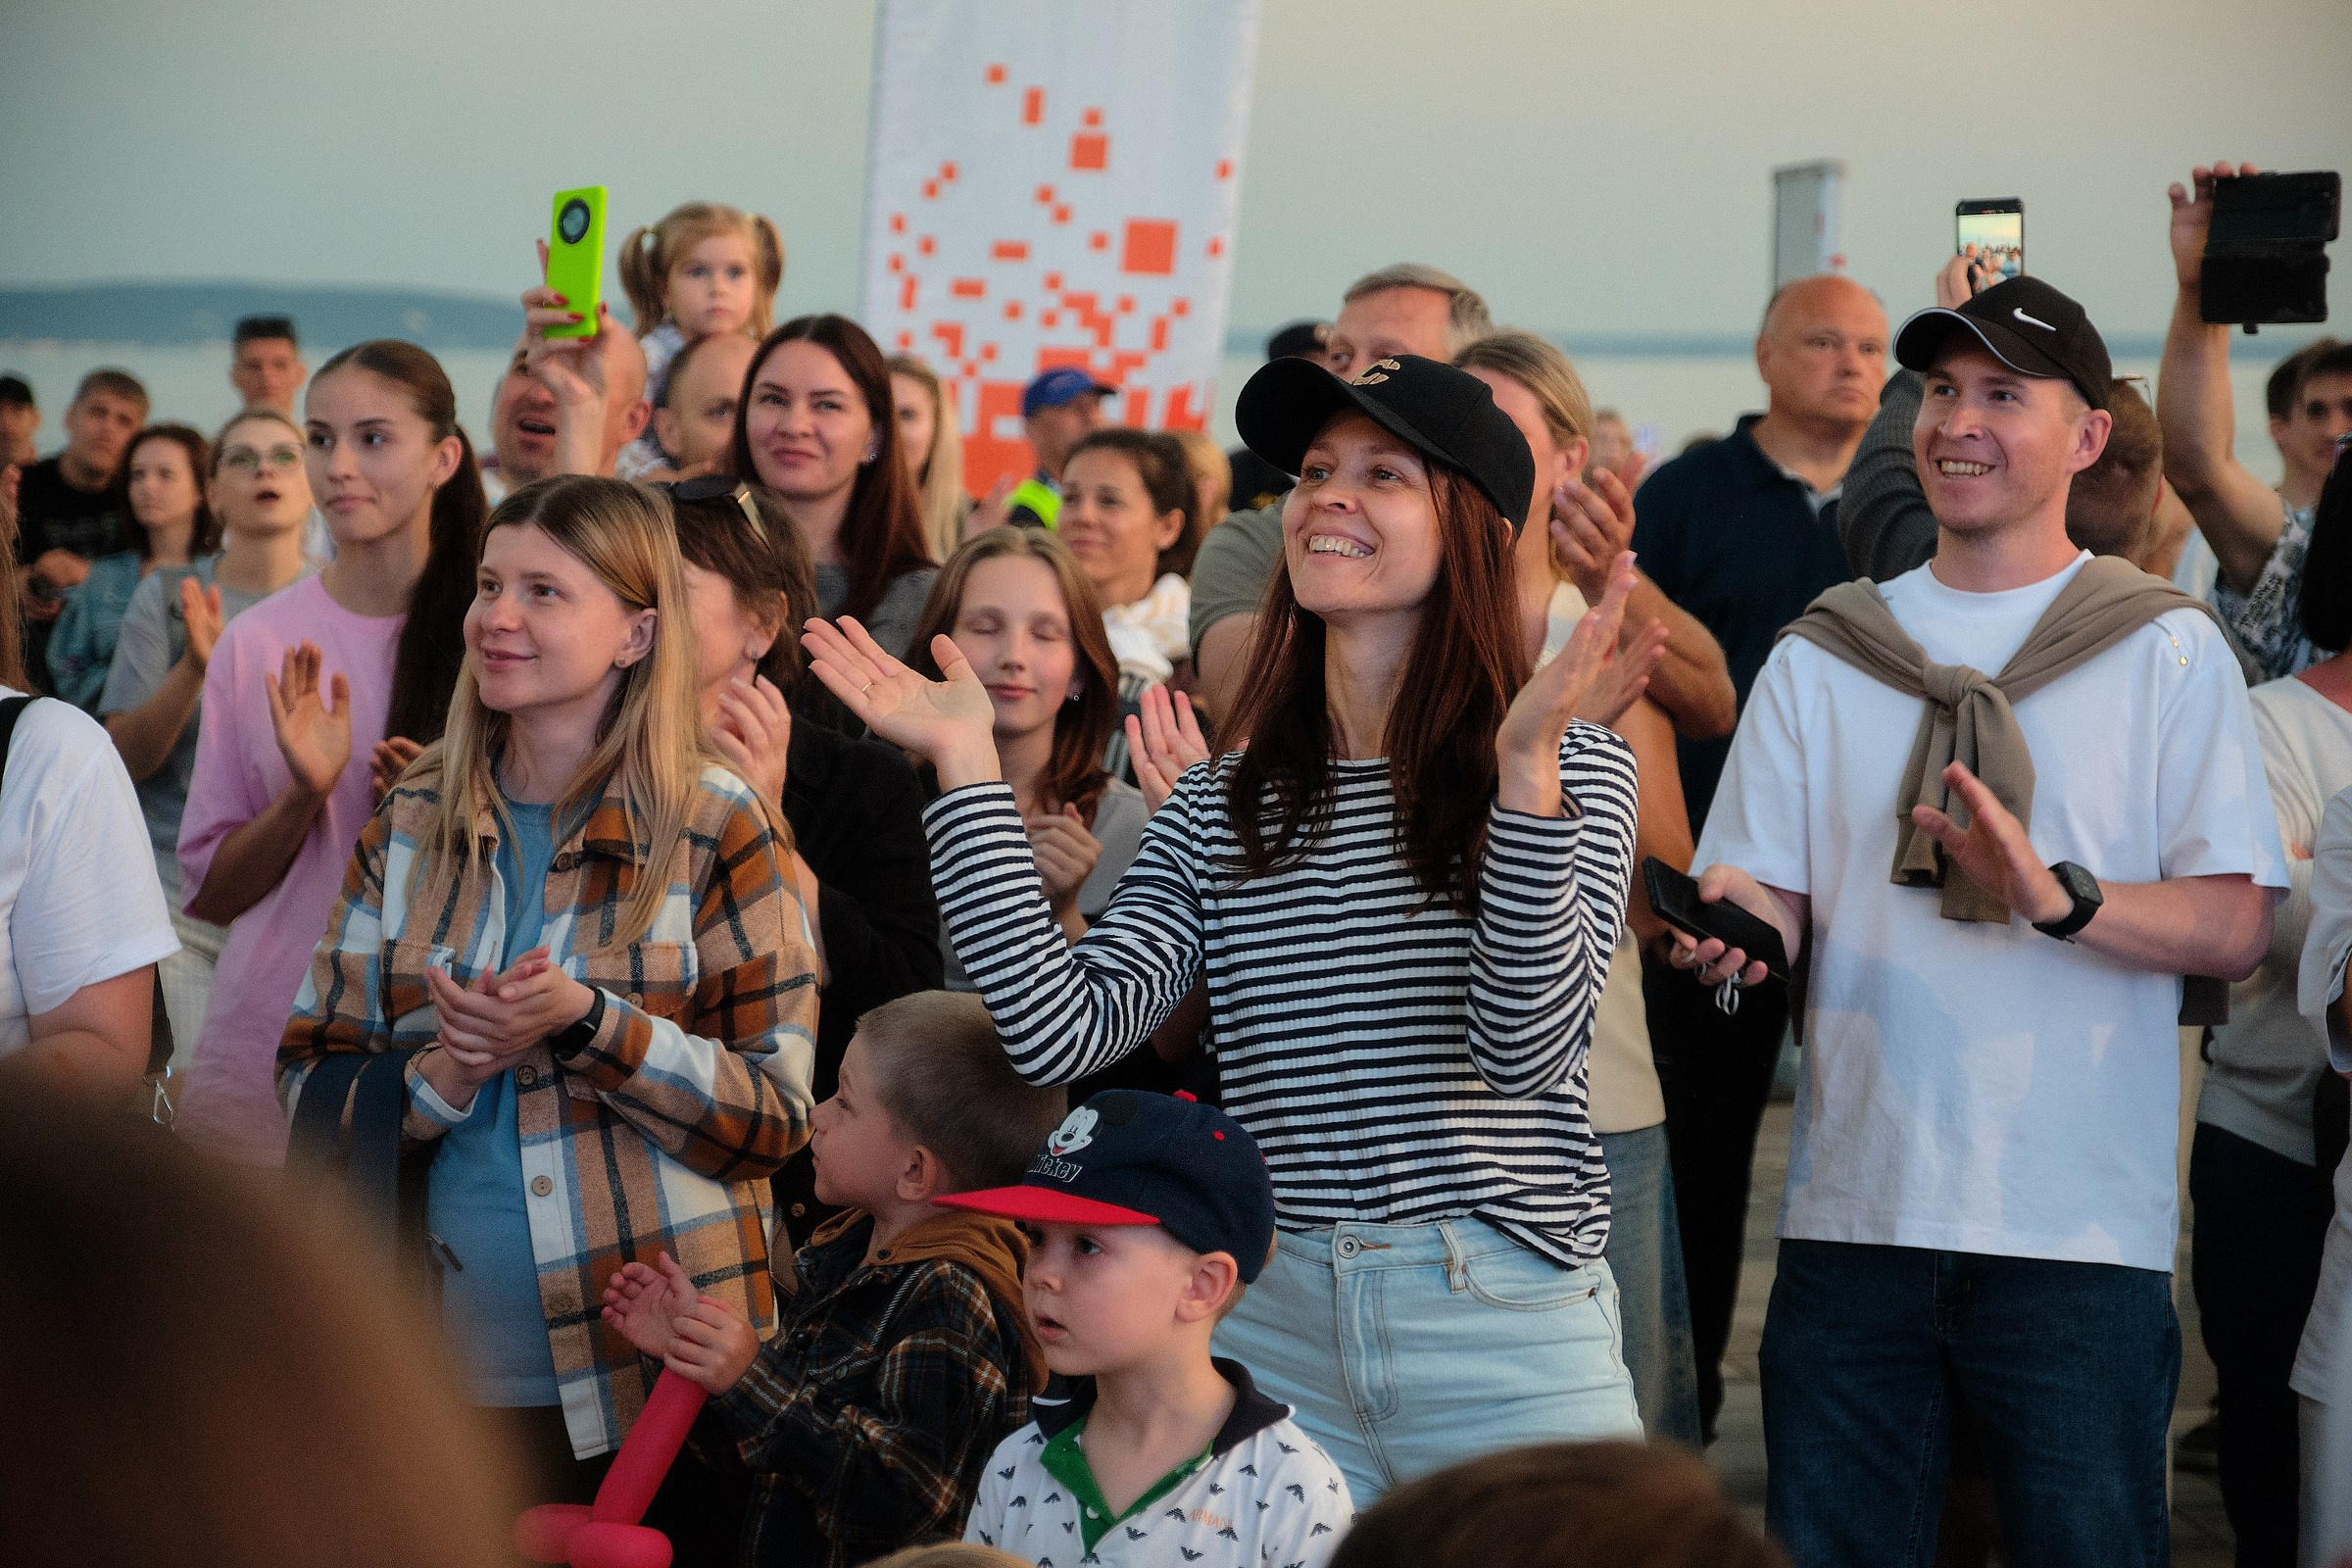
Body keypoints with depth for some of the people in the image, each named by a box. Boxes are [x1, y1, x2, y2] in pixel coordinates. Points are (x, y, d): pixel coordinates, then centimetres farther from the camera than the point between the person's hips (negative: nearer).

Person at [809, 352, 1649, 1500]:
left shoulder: (1574, 771, -2)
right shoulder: (1221, 805, 8)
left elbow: (1525, 1049, -17)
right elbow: (1061, 1035, -6)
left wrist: (1524, 759, -27)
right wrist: (964, 763, -4)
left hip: (1505, 1343, -3)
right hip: (1269, 1335, 3)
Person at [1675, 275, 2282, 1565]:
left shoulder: (2164, 651, 3)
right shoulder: (1824, 655, 11)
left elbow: (2234, 926, -4)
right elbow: (1771, 895, 6)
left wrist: (2063, 900, -21)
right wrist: (1734, 924, -18)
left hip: (2081, 1226, -3)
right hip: (1854, 1211, 3)